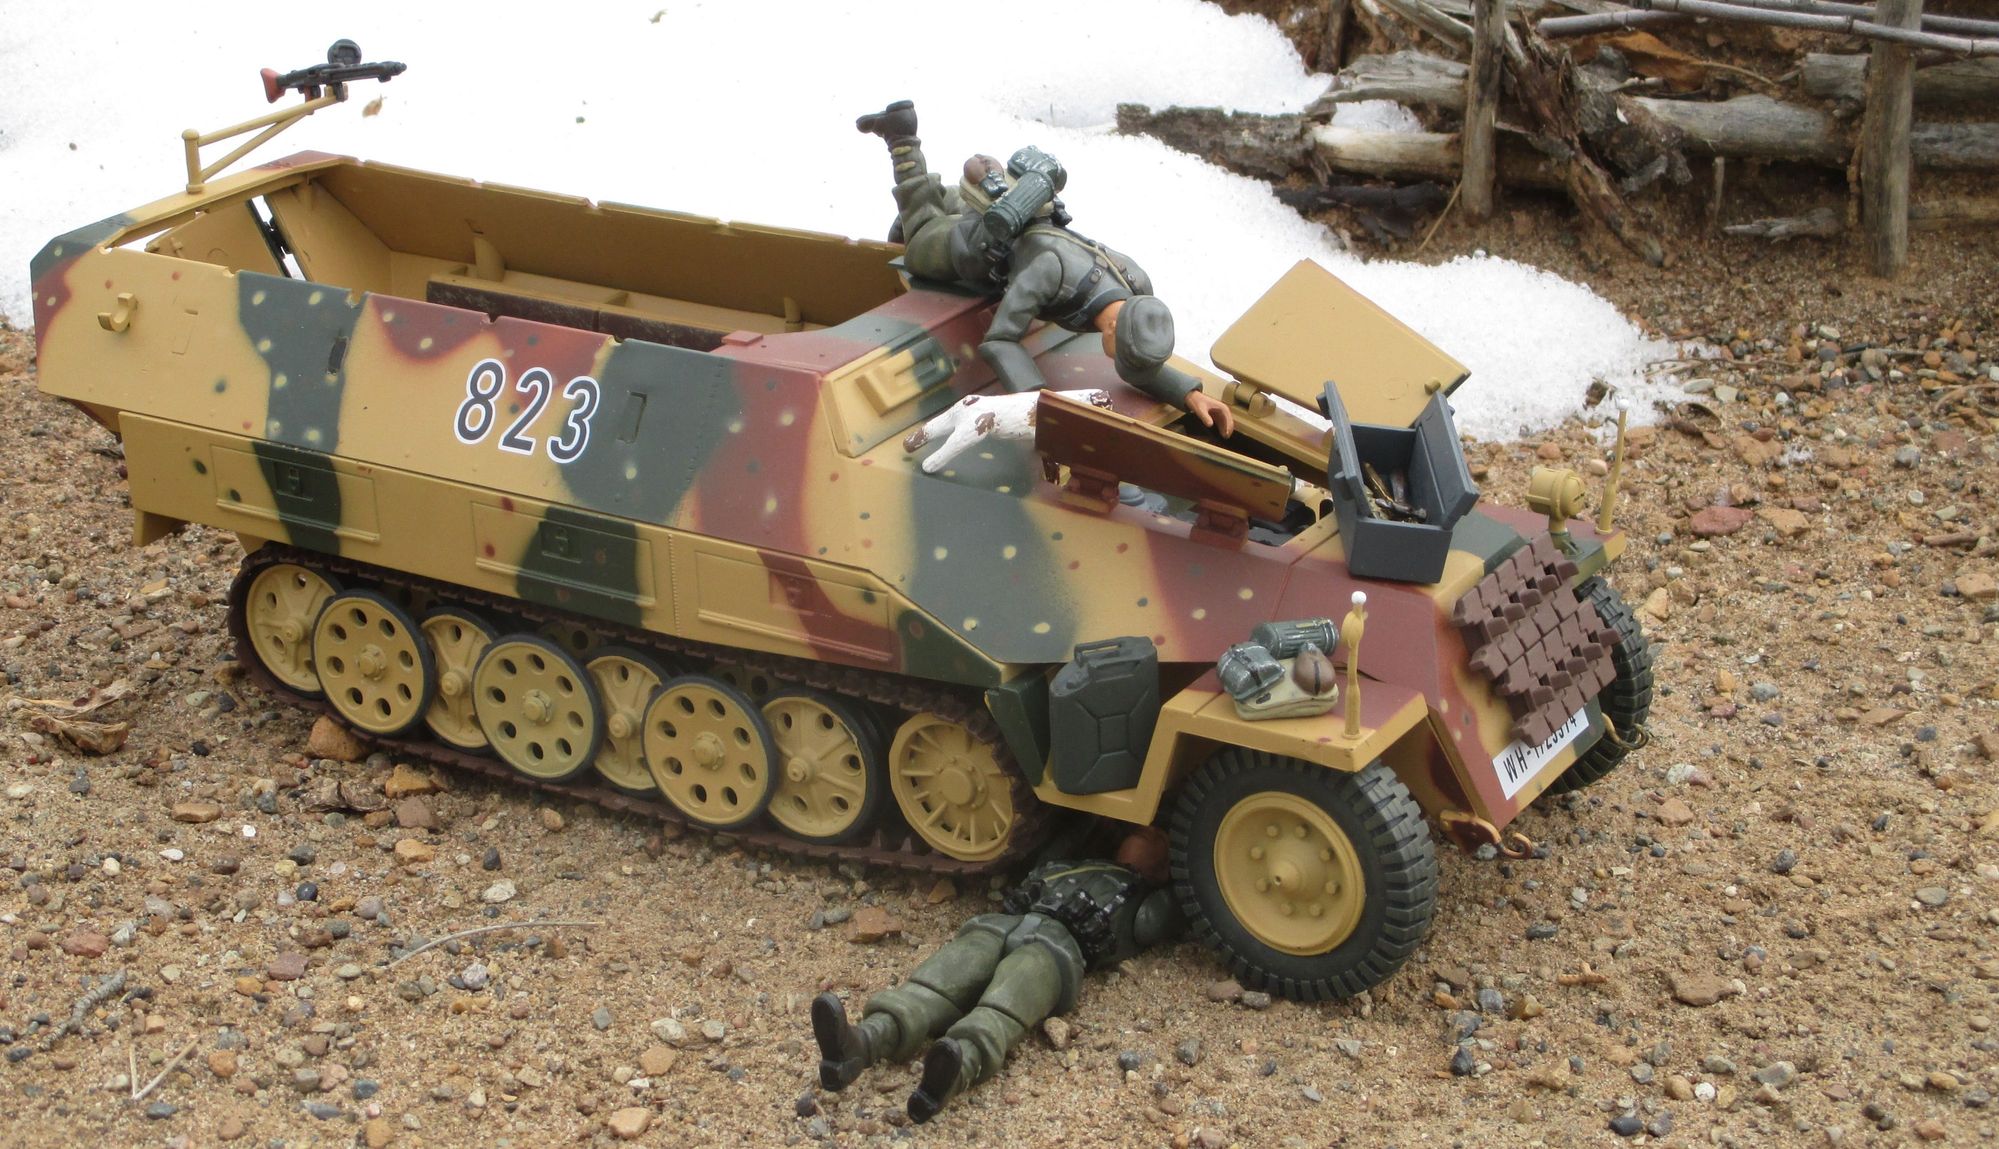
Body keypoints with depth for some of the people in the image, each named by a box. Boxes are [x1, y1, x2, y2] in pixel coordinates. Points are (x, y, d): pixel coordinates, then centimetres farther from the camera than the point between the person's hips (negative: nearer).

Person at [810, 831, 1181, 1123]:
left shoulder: (1147, 897, 34)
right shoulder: (1071, 864, 43)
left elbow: (1155, 925, 13)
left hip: (1061, 942, -4)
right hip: (1002, 924, 4)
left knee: (1013, 993, -37)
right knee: (945, 976, -27)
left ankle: (960, 1066, -68)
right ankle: (862, 1042, -55)